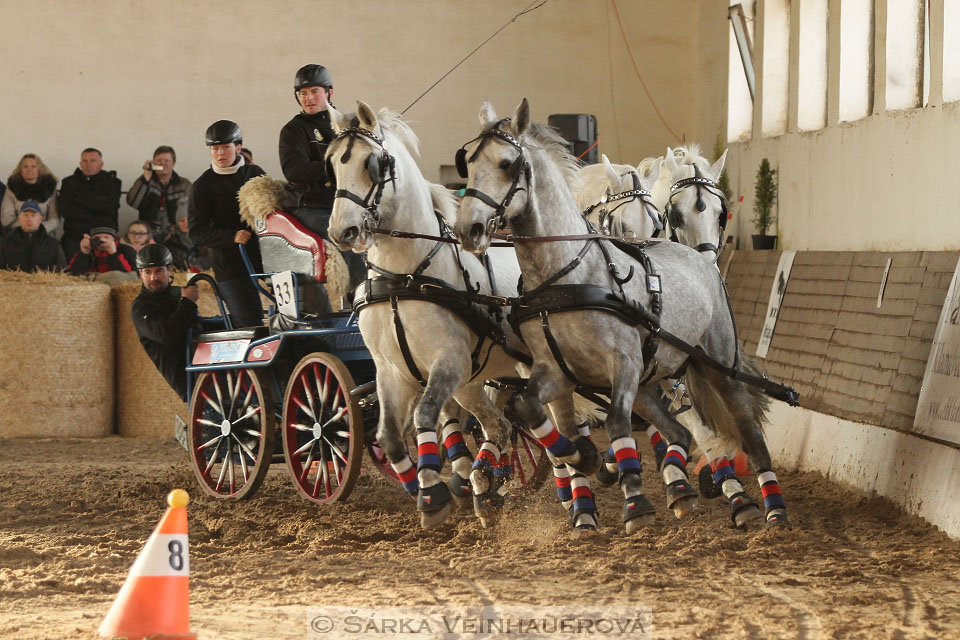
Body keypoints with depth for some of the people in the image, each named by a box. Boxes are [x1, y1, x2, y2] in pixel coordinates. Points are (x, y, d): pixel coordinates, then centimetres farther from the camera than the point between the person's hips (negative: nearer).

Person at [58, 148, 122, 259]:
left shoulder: (112, 182, 8)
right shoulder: (69, 182, 12)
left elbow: (110, 206, -10)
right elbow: (64, 209, -3)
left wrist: (82, 199, -5)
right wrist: (94, 218, -8)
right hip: (74, 238, 1)